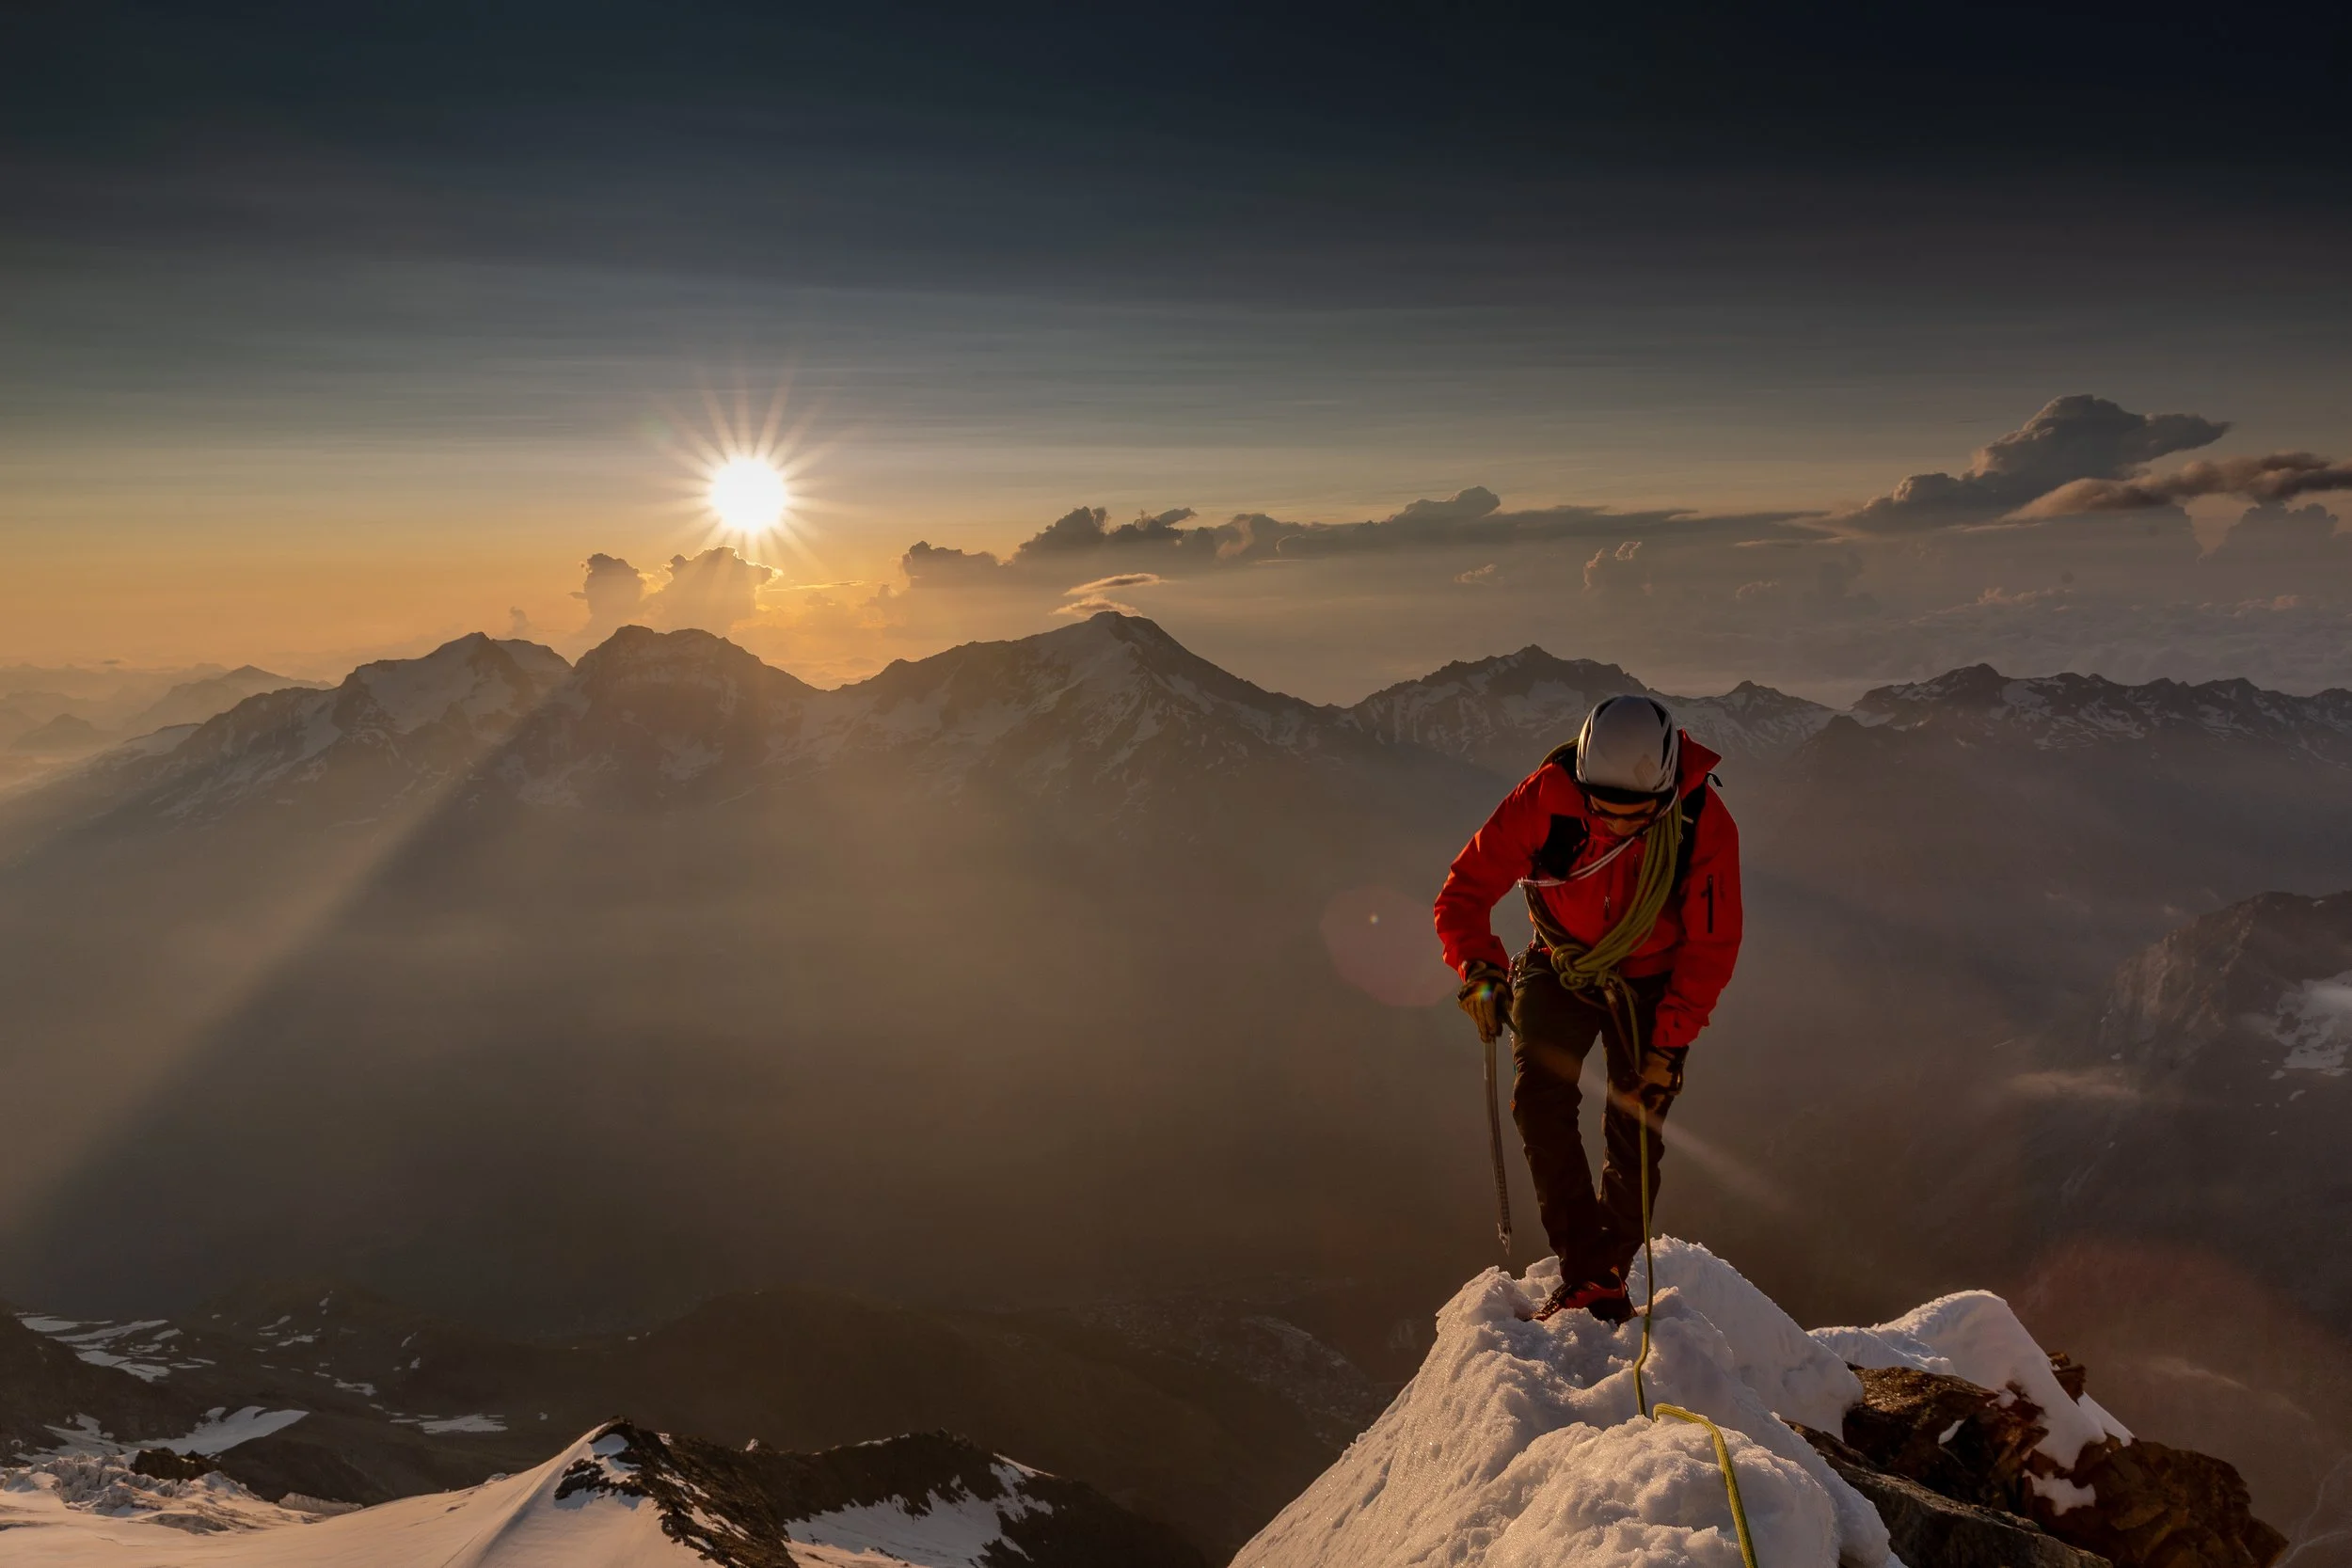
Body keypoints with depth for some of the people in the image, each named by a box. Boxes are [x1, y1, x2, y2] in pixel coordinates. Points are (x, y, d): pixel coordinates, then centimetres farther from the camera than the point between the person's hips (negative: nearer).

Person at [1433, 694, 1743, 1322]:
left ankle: (1609, 1272, 18)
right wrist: (1480, 970, -34)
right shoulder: (1545, 797, -27)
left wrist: (1668, 1043, -20)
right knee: (1540, 1100, -17)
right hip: (1558, 970, 0)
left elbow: (1712, 948, -13)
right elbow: (1464, 891, -18)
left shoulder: (1705, 825, -25)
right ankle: (1585, 1273, -8)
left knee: (1635, 1134, -4)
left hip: (1650, 983, 0)